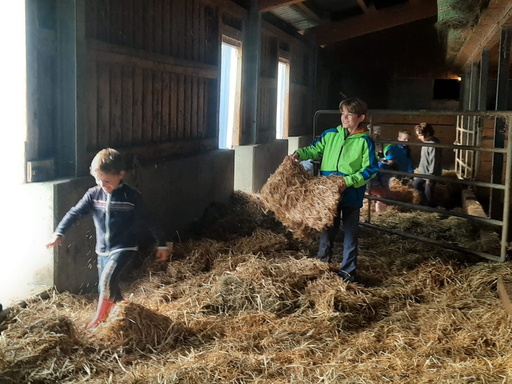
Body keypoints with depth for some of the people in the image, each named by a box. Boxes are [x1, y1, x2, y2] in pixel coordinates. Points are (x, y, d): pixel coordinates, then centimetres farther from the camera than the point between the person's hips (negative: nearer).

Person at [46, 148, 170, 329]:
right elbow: (75, 213, -6)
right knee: (108, 287, 14)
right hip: (103, 249, 5)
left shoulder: (131, 196, -12)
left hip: (124, 247, -5)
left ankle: (100, 318, -6)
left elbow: (148, 221, -5)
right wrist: (58, 233, -20)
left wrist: (162, 244, 1)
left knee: (107, 279, -24)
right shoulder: (93, 194, -4)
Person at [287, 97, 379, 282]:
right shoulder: (330, 134, 3)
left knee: (350, 234, 9)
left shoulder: (365, 141, -9)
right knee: (327, 231, 16)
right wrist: (298, 154, -9)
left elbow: (370, 170, -11)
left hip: (351, 196, -3)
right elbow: (315, 149, 10)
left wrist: (348, 181, -21)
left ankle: (347, 272, 21)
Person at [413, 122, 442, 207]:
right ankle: (425, 201, 37)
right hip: (424, 173, 10)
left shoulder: (433, 145, -27)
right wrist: (420, 168, 21)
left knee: (428, 192, 5)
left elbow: (434, 163, -26)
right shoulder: (426, 142, 2)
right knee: (416, 184, 24)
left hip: (431, 174, -10)